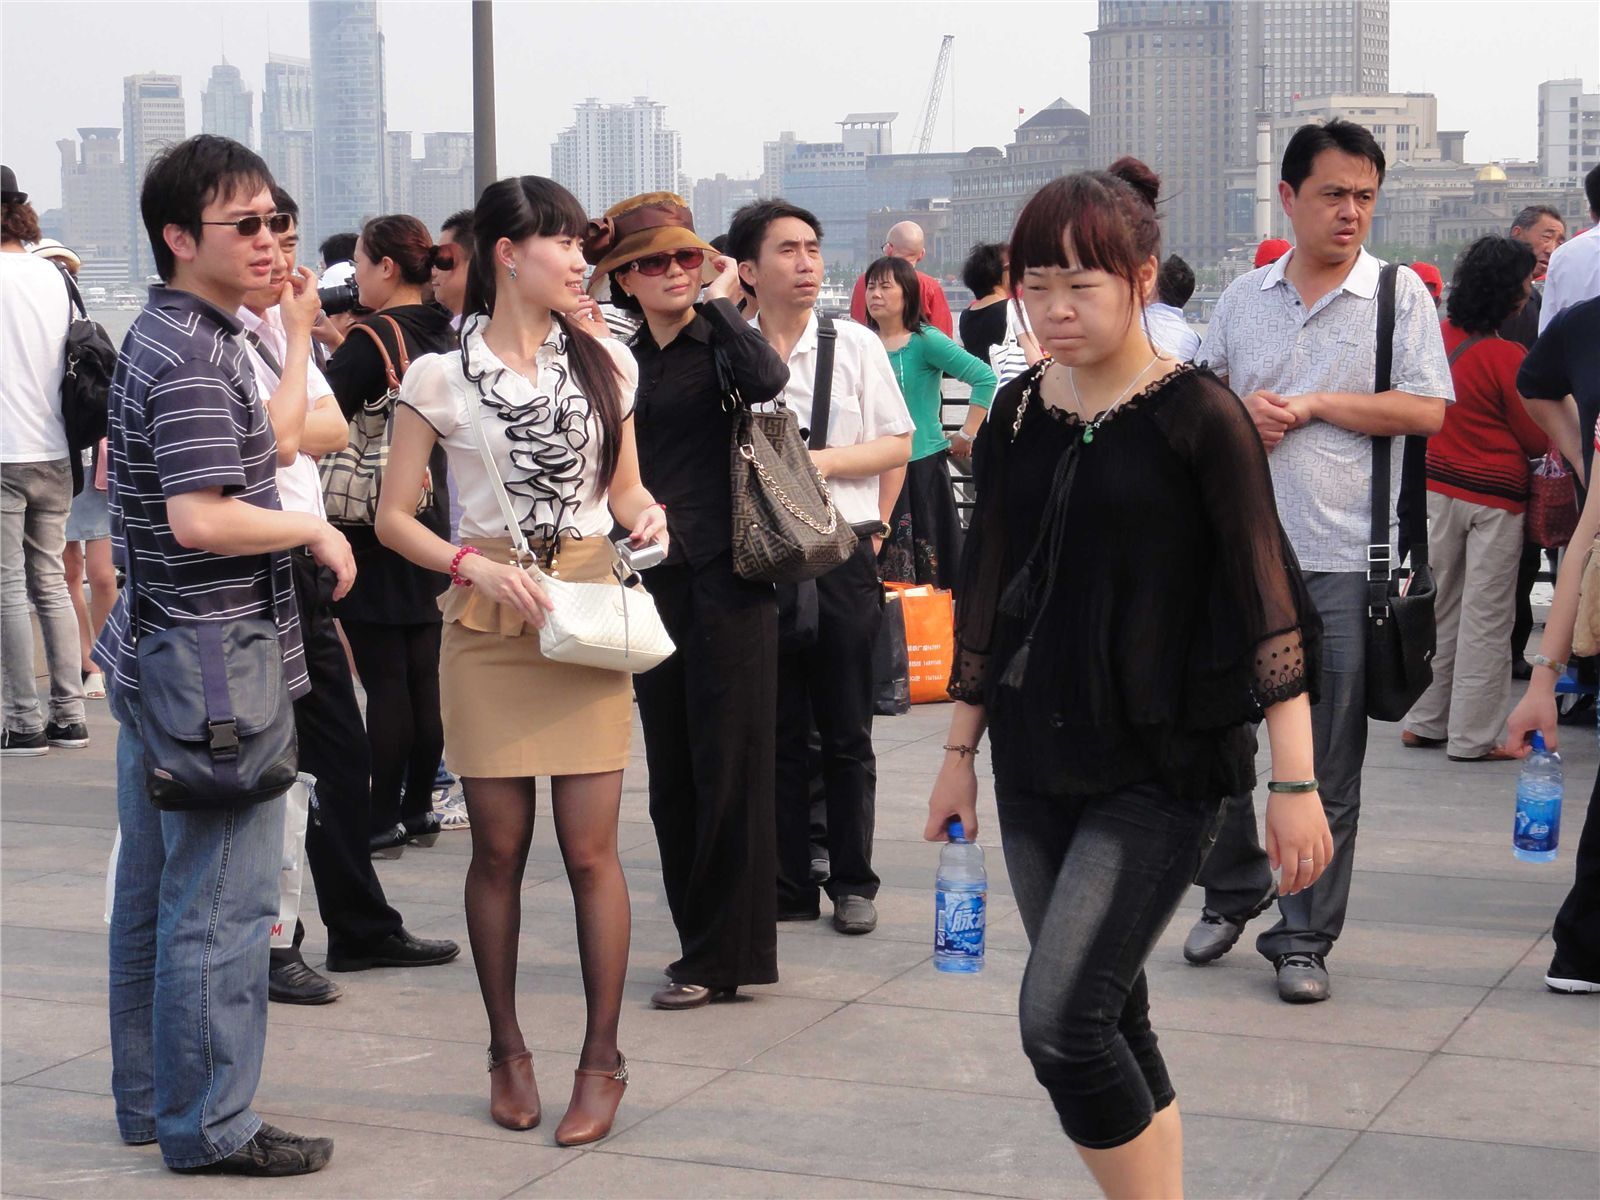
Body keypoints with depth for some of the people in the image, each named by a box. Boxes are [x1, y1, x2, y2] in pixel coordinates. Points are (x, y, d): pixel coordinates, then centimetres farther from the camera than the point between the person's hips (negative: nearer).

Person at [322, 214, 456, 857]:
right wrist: (340, 344, 18)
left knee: (384, 676, -5)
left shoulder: (373, 339, -14)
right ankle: (419, 806, 17)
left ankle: (385, 819, -1)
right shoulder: (441, 336, 9)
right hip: (433, 517, 8)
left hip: (375, 528, -8)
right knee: (423, 669, 10)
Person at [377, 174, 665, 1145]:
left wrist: (646, 516, -4)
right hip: (488, 623, -1)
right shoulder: (442, 378, -1)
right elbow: (395, 517, 0)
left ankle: (602, 1059, 8)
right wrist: (477, 566, -15)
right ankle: (508, 1050, 20)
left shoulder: (605, 363, 8)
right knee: (500, 847, 5)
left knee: (591, 846, -2)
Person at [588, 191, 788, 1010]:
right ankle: (702, 937, 21)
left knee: (728, 764, -3)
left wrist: (721, 300, -14)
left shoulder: (721, 342, -2)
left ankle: (721, 956, 4)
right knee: (671, 769, 9)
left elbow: (769, 379, -26)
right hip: (655, 579, 5)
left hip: (728, 575, -5)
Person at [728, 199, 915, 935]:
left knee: (847, 734, 5)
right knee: (777, 733, 6)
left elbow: (898, 444, 2)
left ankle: (853, 882, 15)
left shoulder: (855, 345, 3)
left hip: (844, 557, 0)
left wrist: (826, 461, -9)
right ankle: (787, 887, 14)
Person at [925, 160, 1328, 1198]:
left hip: (1162, 769, -6)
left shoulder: (1199, 416, -9)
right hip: (1037, 766, 6)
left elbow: (1269, 603, -10)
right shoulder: (1018, 413, 7)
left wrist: (1297, 783, -12)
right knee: (1114, 1028, 11)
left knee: (1060, 1021, -15)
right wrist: (962, 751, 16)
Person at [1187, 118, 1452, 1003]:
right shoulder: (1243, 298, 10)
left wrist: (1311, 405, -11)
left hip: (1342, 560, -3)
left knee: (1327, 765, 2)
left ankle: (1305, 937, 13)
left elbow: (1428, 411, -8)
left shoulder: (1400, 293, 0)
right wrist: (1240, 409, -4)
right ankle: (1231, 894, 31)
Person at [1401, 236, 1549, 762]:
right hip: (1494, 499, -6)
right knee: (1485, 620, 3)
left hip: (1439, 485, 6)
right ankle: (1472, 736, 8)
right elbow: (1537, 439, -10)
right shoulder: (1508, 358, -19)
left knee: (1439, 607, 16)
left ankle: (1425, 722, 23)